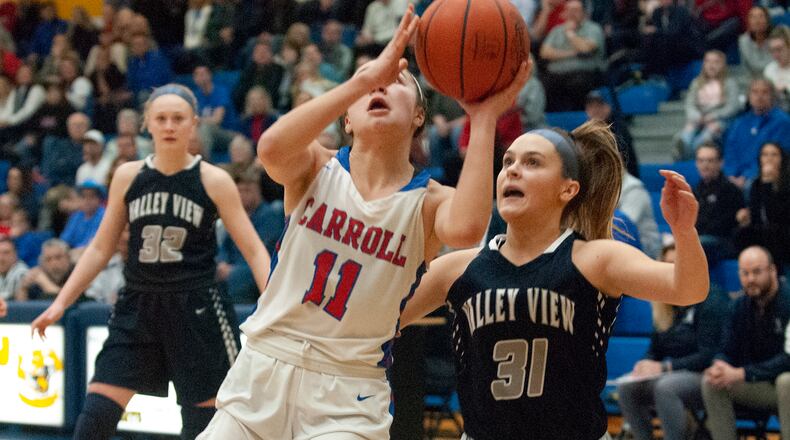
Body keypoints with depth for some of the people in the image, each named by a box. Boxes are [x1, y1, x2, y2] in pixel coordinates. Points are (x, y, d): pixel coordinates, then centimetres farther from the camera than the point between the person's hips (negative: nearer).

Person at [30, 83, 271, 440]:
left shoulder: (213, 181, -5)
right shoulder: (128, 176, 3)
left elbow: (253, 250, -5)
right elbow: (101, 248, 12)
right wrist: (61, 303, 8)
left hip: (196, 310, -2)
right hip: (138, 307, 3)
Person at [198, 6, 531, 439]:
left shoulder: (428, 202, -3)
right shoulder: (316, 169, 0)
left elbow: (465, 228, -29)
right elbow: (272, 149, -24)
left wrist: (484, 119, -25)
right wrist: (363, 78, -27)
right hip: (263, 368, 2)